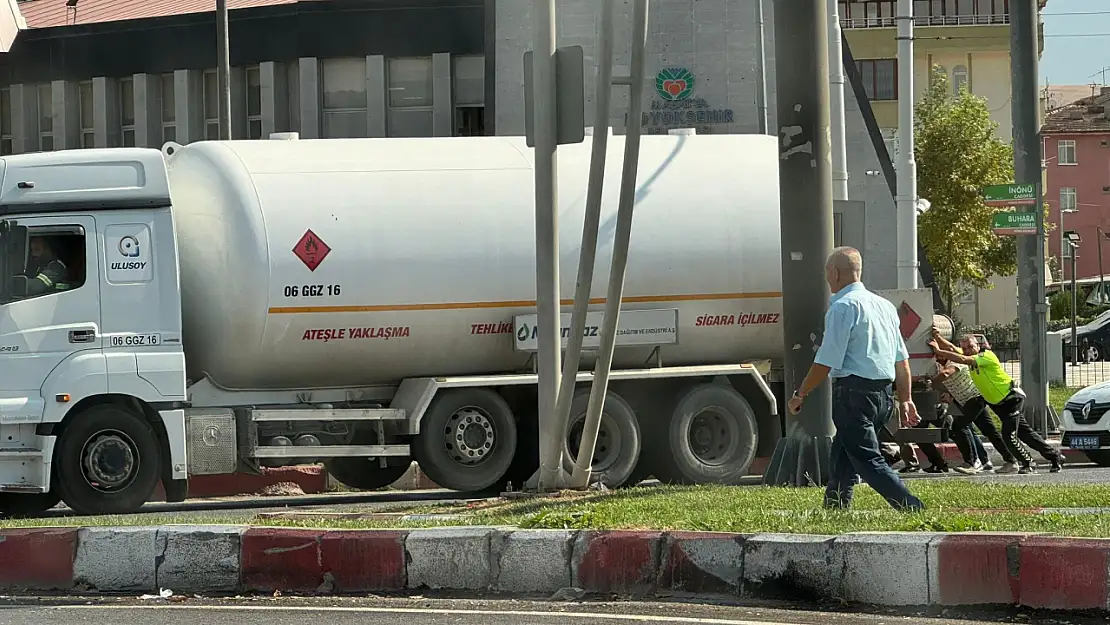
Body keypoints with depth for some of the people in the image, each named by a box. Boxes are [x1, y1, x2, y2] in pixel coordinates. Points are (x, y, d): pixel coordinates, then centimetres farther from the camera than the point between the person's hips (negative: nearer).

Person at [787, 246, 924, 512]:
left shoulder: (843, 307, -11)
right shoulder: (884, 305, 15)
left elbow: (826, 362, -15)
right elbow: (902, 359, 17)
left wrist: (800, 394, -5)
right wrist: (905, 400, 21)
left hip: (854, 392, -9)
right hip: (882, 394, 9)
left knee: (868, 460, -9)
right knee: (841, 459, 19)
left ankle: (913, 510, -19)